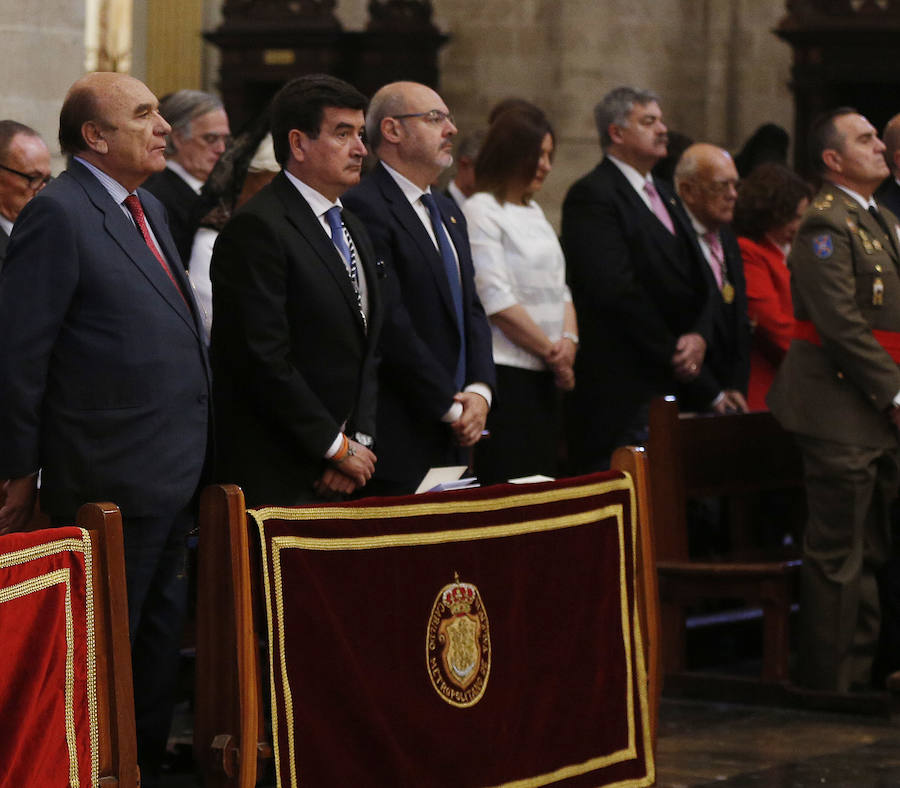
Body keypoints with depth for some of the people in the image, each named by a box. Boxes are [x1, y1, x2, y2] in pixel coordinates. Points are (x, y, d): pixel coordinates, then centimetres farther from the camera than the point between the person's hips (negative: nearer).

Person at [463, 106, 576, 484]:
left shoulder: (534, 212, 18)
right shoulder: (480, 212, -8)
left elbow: (559, 287, 18)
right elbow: (498, 300, -14)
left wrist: (569, 340, -2)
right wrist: (552, 352, -9)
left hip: (542, 377, 8)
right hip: (506, 374, -8)